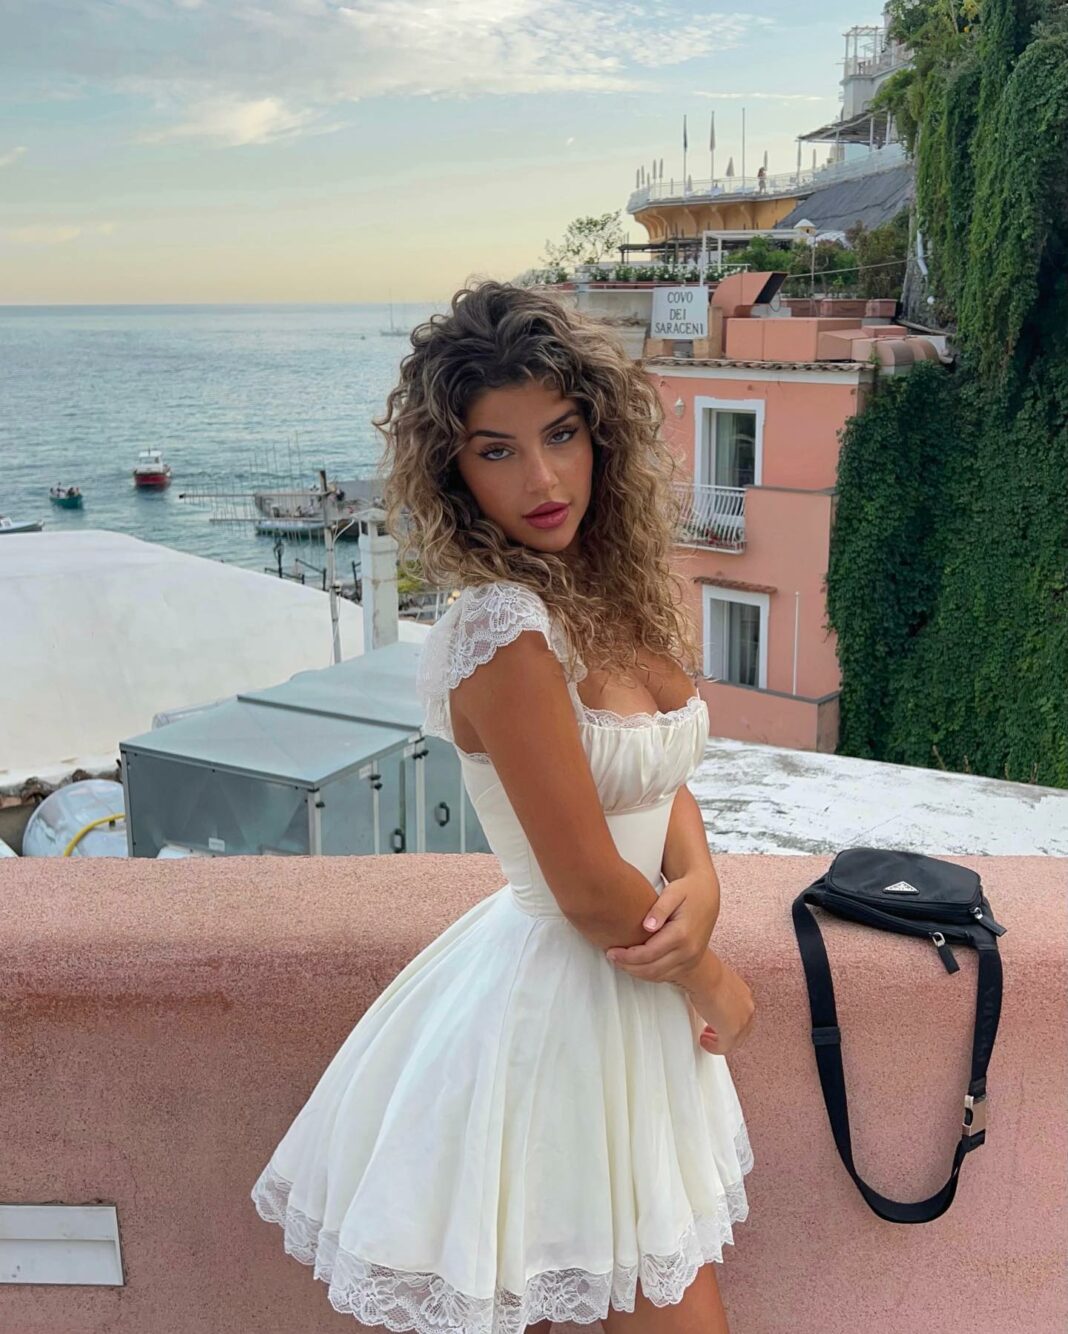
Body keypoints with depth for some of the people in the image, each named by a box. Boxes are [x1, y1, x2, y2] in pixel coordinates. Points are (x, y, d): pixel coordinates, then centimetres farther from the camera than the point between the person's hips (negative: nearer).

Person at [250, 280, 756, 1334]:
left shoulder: (606, 592, 0)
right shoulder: (506, 631, -27)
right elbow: (590, 892, -23)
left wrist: (699, 884, -14)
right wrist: (712, 981, -5)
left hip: (627, 993, 8)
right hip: (558, 1005, -8)